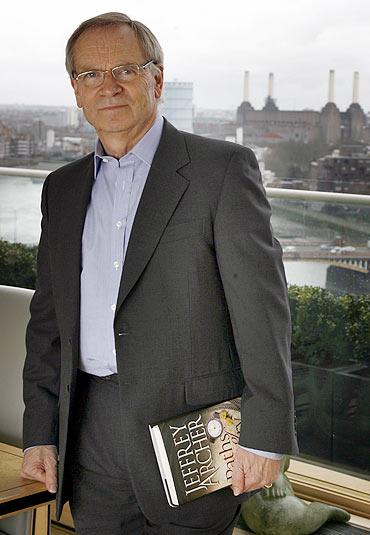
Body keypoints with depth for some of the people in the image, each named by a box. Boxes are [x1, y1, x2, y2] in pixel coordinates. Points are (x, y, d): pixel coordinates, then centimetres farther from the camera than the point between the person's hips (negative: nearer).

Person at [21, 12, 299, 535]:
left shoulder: (223, 168, -5)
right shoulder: (62, 188, 12)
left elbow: (262, 307, -9)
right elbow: (48, 319, 14)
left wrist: (265, 435, -13)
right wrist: (40, 432, 9)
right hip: (92, 442, 5)